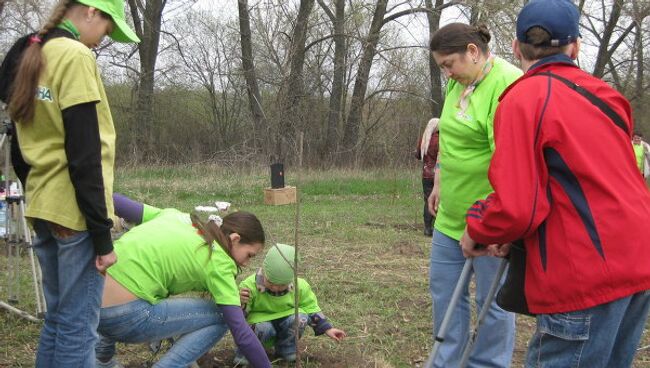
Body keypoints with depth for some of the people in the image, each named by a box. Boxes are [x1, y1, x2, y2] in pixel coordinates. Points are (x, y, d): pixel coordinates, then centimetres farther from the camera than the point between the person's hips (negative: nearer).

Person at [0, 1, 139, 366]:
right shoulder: (75, 56, -12)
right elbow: (84, 156, -18)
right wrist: (102, 234, -16)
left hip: (44, 210, 9)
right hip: (75, 213, -9)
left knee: (57, 319, 17)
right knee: (78, 326, -2)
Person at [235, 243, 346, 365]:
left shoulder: (300, 286, -16)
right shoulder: (250, 286, -26)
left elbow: (311, 309, -1)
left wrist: (327, 329, -6)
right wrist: (241, 304, -45)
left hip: (282, 324, 3)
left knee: (300, 318, -26)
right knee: (263, 328, -37)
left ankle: (286, 349, 1)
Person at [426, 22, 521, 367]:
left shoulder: (508, 84, -20)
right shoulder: (458, 82, 9)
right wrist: (439, 183, 23)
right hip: (452, 212, 9)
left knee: (492, 298, 4)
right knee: (444, 288, 15)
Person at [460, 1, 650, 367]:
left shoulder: (523, 99, -10)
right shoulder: (604, 95, 12)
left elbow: (517, 206, -17)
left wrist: (478, 231, 4)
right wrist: (512, 235, 15)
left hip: (588, 273, -8)